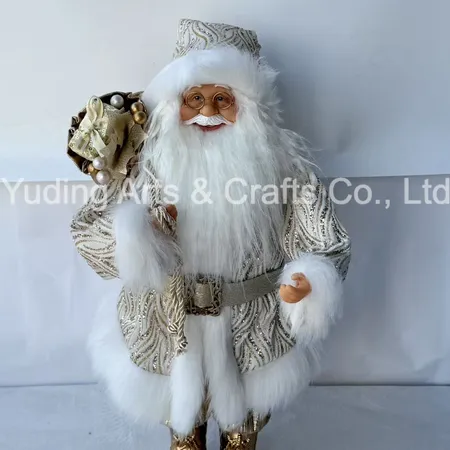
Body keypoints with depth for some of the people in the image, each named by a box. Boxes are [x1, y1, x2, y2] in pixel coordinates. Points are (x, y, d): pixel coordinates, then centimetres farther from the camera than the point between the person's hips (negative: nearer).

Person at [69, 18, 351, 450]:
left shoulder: (279, 160, -13)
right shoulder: (148, 159, -13)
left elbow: (322, 235, -12)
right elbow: (86, 229, -11)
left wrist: (312, 279, -34)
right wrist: (129, 237, -33)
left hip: (251, 329, 0)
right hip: (167, 327, 1)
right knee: (179, 400, 27)